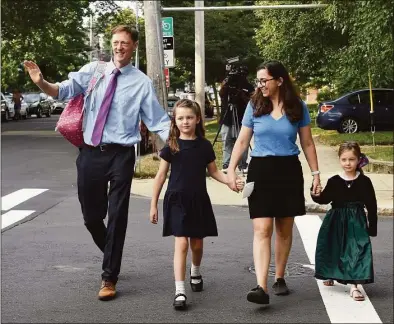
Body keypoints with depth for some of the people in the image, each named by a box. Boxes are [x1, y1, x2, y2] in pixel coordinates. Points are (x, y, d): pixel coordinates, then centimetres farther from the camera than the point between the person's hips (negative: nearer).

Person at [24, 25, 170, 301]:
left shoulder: (141, 82, 0)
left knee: (117, 217, 0)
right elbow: (65, 91, -5)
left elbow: (158, 120, -2)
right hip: (90, 153, 3)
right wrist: (41, 82, -24)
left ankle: (109, 278, 13)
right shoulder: (93, 70, 5)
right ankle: (112, 259, 42)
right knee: (91, 216, 14)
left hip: (120, 155, -3)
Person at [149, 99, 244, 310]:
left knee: (197, 243, 14)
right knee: (181, 244, -11)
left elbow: (214, 172, 10)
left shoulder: (204, 146, 2)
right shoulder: (171, 146, -4)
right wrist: (153, 204, 1)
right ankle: (179, 292, -11)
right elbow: (161, 176, 0)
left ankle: (195, 272, 45)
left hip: (199, 200, 3)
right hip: (177, 200, -3)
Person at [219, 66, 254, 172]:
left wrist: (242, 94, -17)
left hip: (242, 119, -1)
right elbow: (221, 94, -7)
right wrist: (225, 84, -23)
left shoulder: (249, 87, 6)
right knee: (227, 143, 0)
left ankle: (243, 165, 2)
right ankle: (226, 165, 2)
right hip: (227, 118, 1)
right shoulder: (229, 82, 7)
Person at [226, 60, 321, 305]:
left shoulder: (298, 107, 1)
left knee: (284, 229, 10)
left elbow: (307, 143, 7)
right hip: (260, 170, -1)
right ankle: (262, 287, -16)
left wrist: (316, 173, 2)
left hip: (289, 170, 1)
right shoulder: (254, 106, 2)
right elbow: (242, 141, 6)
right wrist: (231, 169, -3)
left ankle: (279, 278, 26)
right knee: (262, 229, -10)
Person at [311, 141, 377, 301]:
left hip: (356, 222, -2)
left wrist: (372, 226, -1)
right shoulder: (334, 181, -1)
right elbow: (324, 198, 7)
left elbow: (371, 205, -1)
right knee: (333, 249, 12)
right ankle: (330, 275, 39)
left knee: (357, 251, -9)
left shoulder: (364, 181, -5)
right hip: (336, 221, 2)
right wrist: (315, 196, -14)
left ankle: (354, 286, -7)